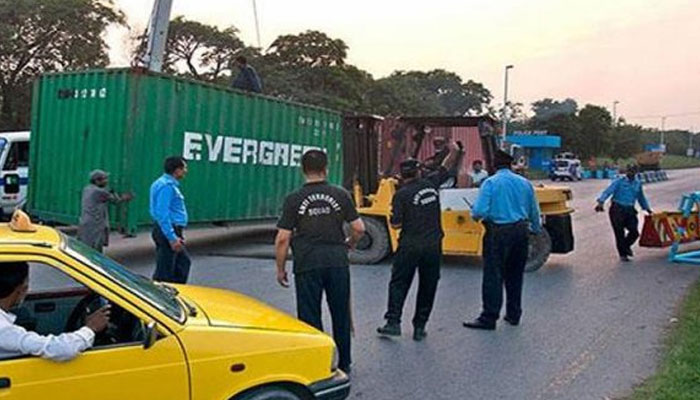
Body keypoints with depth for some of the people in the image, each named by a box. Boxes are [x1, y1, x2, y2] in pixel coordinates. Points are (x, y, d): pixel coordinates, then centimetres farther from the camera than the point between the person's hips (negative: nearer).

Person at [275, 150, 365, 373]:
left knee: (310, 317, 7)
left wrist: (280, 269, 6)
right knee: (341, 314, 16)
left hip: (307, 264, -2)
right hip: (337, 261, 2)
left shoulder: (294, 200, -3)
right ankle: (344, 364, 28)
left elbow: (282, 239, -5)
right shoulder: (340, 195, 1)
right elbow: (359, 229, 2)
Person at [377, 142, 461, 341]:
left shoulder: (401, 195, -8)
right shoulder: (431, 184, 2)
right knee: (427, 287, 11)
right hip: (433, 246, 3)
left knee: (398, 283, 8)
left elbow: (396, 224, -10)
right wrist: (454, 152, 34)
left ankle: (393, 322, 4)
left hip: (409, 246, -3)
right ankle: (419, 327, 13)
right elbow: (446, 167, 20)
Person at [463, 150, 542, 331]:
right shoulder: (524, 183, 6)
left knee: (493, 276, -2)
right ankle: (513, 314, 25)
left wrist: (475, 215, 5)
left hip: (498, 233, -5)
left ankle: (489, 317, 1)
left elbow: (479, 211, -18)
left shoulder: (490, 183, -9)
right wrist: (537, 230, 28)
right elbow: (534, 212, 13)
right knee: (515, 275, 15)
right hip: (520, 231, 5)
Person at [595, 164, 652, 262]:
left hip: (630, 210, 4)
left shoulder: (638, 183, 11)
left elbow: (641, 197, 27)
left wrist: (647, 208, 31)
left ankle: (626, 246, 27)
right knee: (619, 233, -1)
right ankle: (622, 254, 16)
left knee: (634, 232, -4)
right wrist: (601, 202, -34)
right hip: (617, 209, -4)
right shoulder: (619, 181, -6)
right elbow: (608, 191, -18)